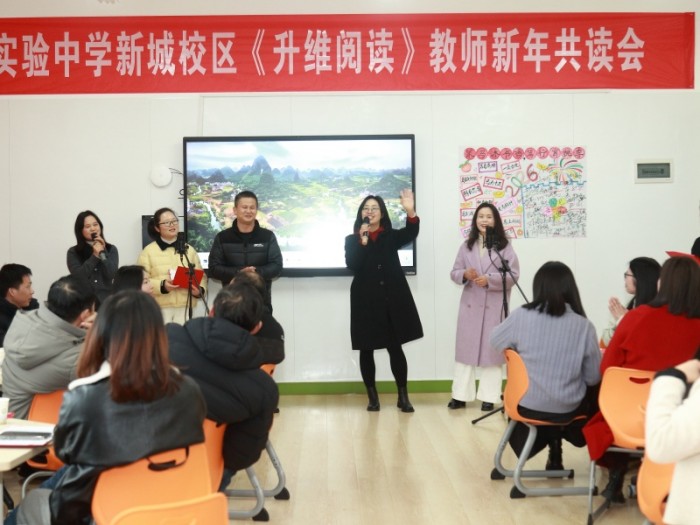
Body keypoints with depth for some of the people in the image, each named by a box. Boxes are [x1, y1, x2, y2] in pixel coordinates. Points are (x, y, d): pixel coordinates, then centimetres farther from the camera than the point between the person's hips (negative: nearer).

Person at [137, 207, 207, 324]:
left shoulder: (189, 250, 14)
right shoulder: (149, 251, 3)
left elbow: (201, 276, 15)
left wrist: (199, 290, -6)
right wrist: (162, 285, -18)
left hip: (185, 307, 3)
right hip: (160, 309, -3)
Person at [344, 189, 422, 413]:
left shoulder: (391, 236, 8)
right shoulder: (352, 240, 6)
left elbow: (410, 234, -14)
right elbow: (352, 265, -11)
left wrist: (411, 213, -31)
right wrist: (362, 241, -20)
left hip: (392, 299, 0)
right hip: (366, 301, 0)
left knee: (395, 347, 2)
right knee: (366, 349, 5)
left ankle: (403, 396, 11)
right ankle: (372, 396, 16)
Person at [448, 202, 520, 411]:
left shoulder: (505, 247, 0)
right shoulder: (466, 246, 10)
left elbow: (513, 275, -6)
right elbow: (454, 272, 9)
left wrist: (489, 279, -18)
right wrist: (465, 274, -14)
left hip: (494, 306, -3)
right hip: (470, 304, 3)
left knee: (492, 350, 2)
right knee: (465, 347, 4)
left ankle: (489, 397, 9)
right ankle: (460, 395, 11)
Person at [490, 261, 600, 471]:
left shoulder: (521, 316, -12)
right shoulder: (584, 326, -12)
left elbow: (495, 340, 7)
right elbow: (594, 378, -5)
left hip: (528, 406, 1)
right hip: (568, 409, -1)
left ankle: (554, 450, 32)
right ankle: (555, 451, 33)